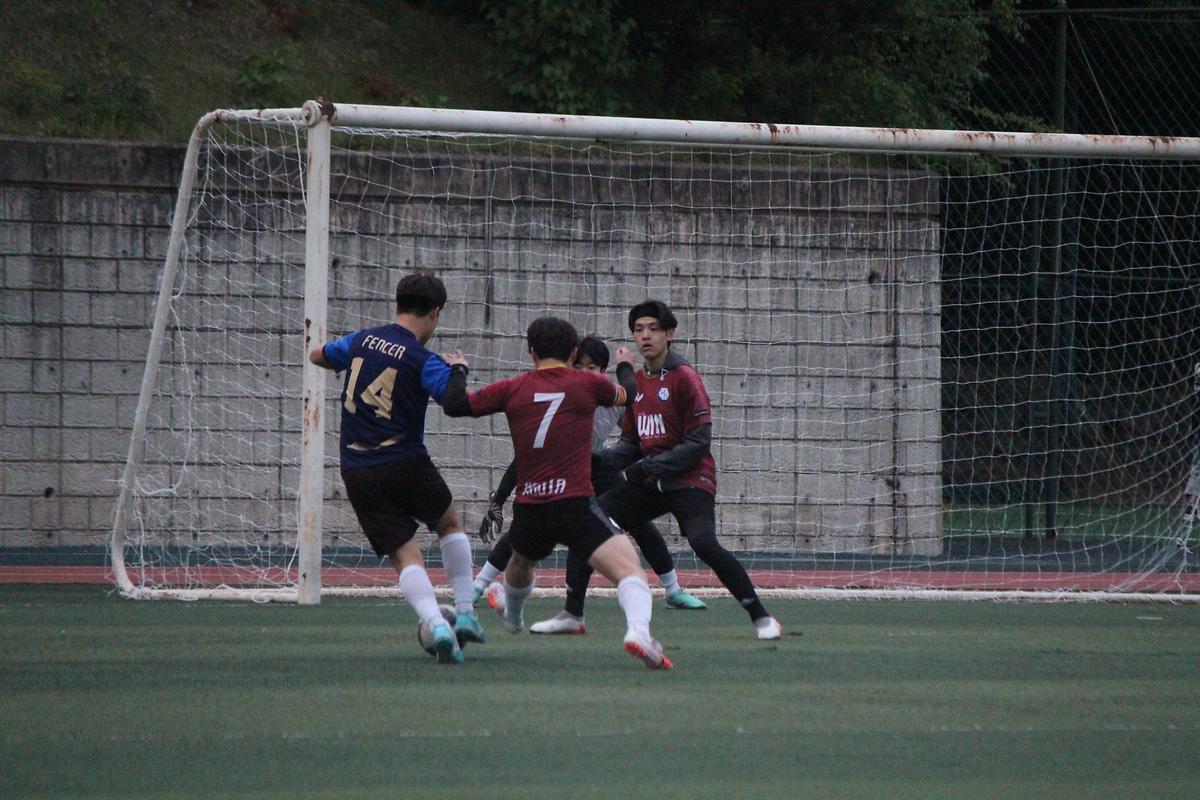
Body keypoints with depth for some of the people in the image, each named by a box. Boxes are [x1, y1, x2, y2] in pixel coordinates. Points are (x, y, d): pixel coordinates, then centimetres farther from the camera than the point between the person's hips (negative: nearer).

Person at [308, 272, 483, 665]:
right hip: (406, 466, -3)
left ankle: (436, 624, -22)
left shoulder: (361, 340, 6)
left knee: (405, 555, 0)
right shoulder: (423, 360, -10)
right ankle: (465, 614, 20)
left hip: (357, 471, 3)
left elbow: (317, 355, 25)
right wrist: (457, 370, 0)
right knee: (450, 525, 25)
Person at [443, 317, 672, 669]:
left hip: (528, 507, 4)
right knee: (629, 569, -15)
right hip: (574, 504, -4)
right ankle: (638, 630, -43)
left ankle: (513, 615, 66)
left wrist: (458, 371, 26)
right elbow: (624, 396, 22)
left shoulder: (513, 389, 4)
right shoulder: (588, 383, 1)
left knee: (520, 563, 37)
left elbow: (455, 405, 6)